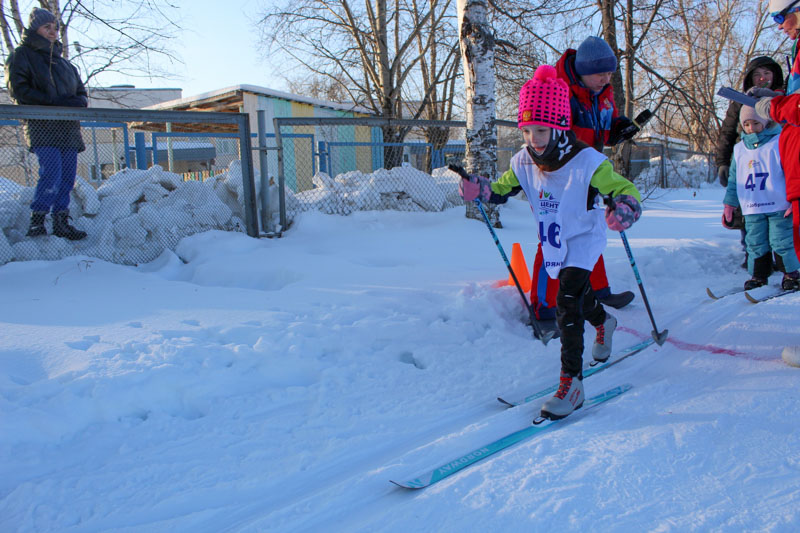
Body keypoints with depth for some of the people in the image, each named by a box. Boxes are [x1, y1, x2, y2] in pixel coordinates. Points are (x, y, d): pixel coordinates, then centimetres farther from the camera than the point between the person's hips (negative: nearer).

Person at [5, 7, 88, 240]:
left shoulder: (63, 62, 26)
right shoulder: (21, 56, 7)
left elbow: (81, 92, 24)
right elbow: (18, 90, -6)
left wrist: (79, 101, -2)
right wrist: (55, 102, -17)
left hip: (68, 127, 6)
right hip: (41, 125, -6)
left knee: (67, 177, 2)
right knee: (52, 172, -20)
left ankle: (61, 222, 9)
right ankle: (36, 221, -10)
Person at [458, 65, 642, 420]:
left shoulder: (587, 163, -26)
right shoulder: (524, 163, -11)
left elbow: (626, 190, -22)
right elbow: (502, 189, 2)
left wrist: (622, 211, -45)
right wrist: (478, 190, -20)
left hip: (583, 243, -6)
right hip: (554, 246, 6)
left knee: (567, 304, -20)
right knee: (576, 293, 26)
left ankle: (571, 383, -13)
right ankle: (603, 323, 62)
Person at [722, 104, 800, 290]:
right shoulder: (739, 148, 11)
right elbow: (734, 179, 17)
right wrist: (729, 204, 15)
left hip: (779, 207, -4)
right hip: (751, 209, 4)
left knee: (781, 242, 0)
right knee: (755, 244, 7)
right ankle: (758, 275, 19)